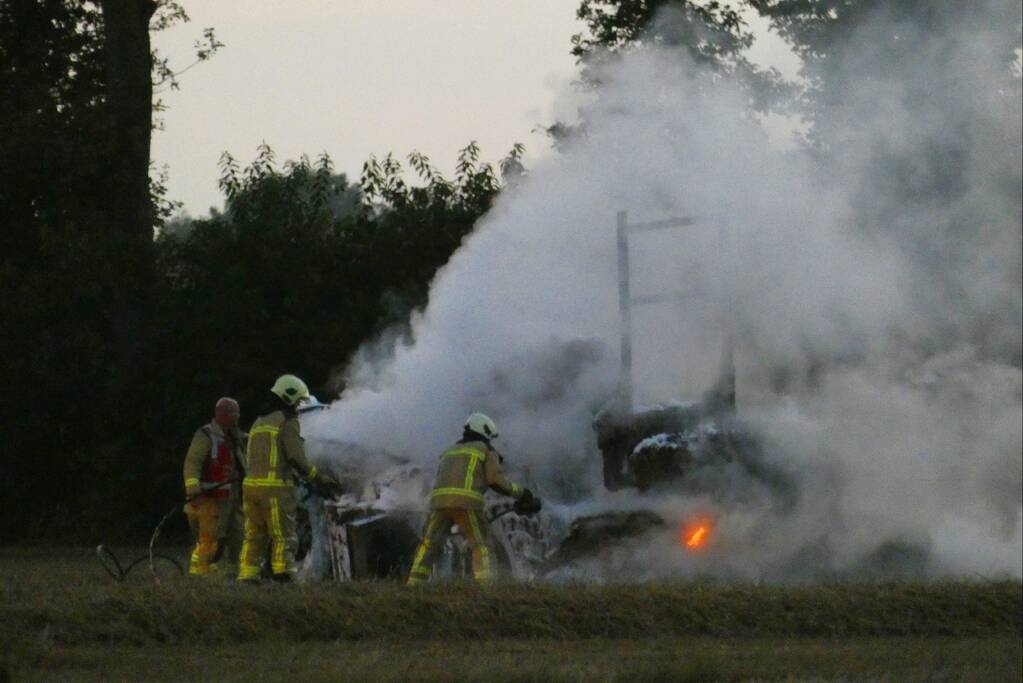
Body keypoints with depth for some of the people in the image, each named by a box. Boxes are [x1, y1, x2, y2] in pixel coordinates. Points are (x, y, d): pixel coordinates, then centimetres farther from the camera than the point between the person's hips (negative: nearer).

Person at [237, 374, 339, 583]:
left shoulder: (259, 423, 20)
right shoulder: (287, 422, -5)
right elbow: (296, 456, -12)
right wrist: (316, 477, -1)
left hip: (252, 485, 7)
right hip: (276, 487, -7)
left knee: (254, 536, 10)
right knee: (283, 536, -5)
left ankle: (247, 576, 7)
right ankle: (283, 574, -13)